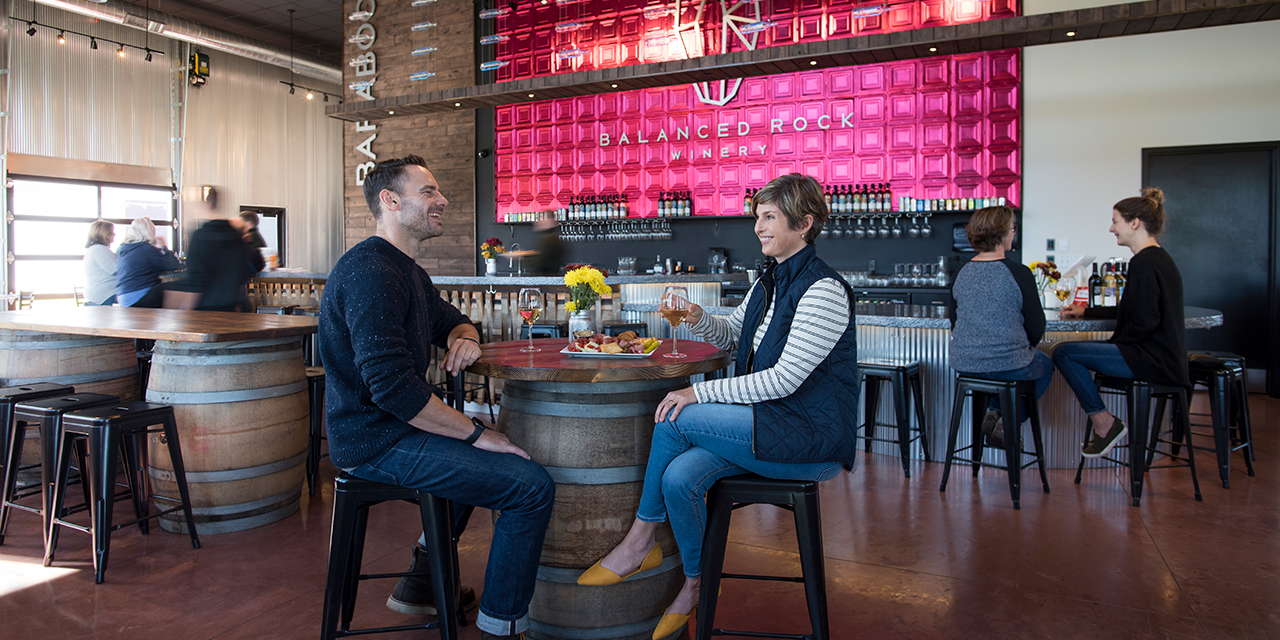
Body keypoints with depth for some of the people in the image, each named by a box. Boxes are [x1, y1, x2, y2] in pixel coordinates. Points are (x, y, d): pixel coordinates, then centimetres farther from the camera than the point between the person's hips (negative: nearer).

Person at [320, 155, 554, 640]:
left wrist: (464, 336, -2)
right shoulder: (371, 272, -21)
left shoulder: (407, 271, 13)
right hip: (377, 441, -11)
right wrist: (476, 432, -22)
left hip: (393, 425, 11)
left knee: (488, 458, 32)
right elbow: (392, 386, -29)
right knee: (533, 486, -15)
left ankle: (421, 583, 34)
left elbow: (450, 320, 24)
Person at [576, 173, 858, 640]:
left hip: (811, 435, -8)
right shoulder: (768, 282, 12)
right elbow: (732, 336, 24)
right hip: (768, 424, 8)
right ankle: (696, 587, 6)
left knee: (675, 418, -20)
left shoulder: (824, 290, -17)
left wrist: (700, 394, -20)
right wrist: (699, 320, 0)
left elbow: (785, 378, -22)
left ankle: (640, 539, -1)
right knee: (679, 476, -16)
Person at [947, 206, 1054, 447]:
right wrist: (1022, 347, 14)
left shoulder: (962, 274, 1)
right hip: (1009, 365, -5)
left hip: (964, 363, 6)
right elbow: (1036, 328, -7)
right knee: (1045, 364, 30)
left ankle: (994, 411, 18)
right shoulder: (1018, 274, -14)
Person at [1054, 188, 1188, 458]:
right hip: (1167, 359, 11)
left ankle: (1104, 423, -2)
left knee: (1064, 353, -14)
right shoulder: (1159, 258, 17)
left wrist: (1114, 344, -9)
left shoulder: (1143, 263, -16)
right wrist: (1087, 311, 24)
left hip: (1153, 360, -11)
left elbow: (1145, 321, -23)